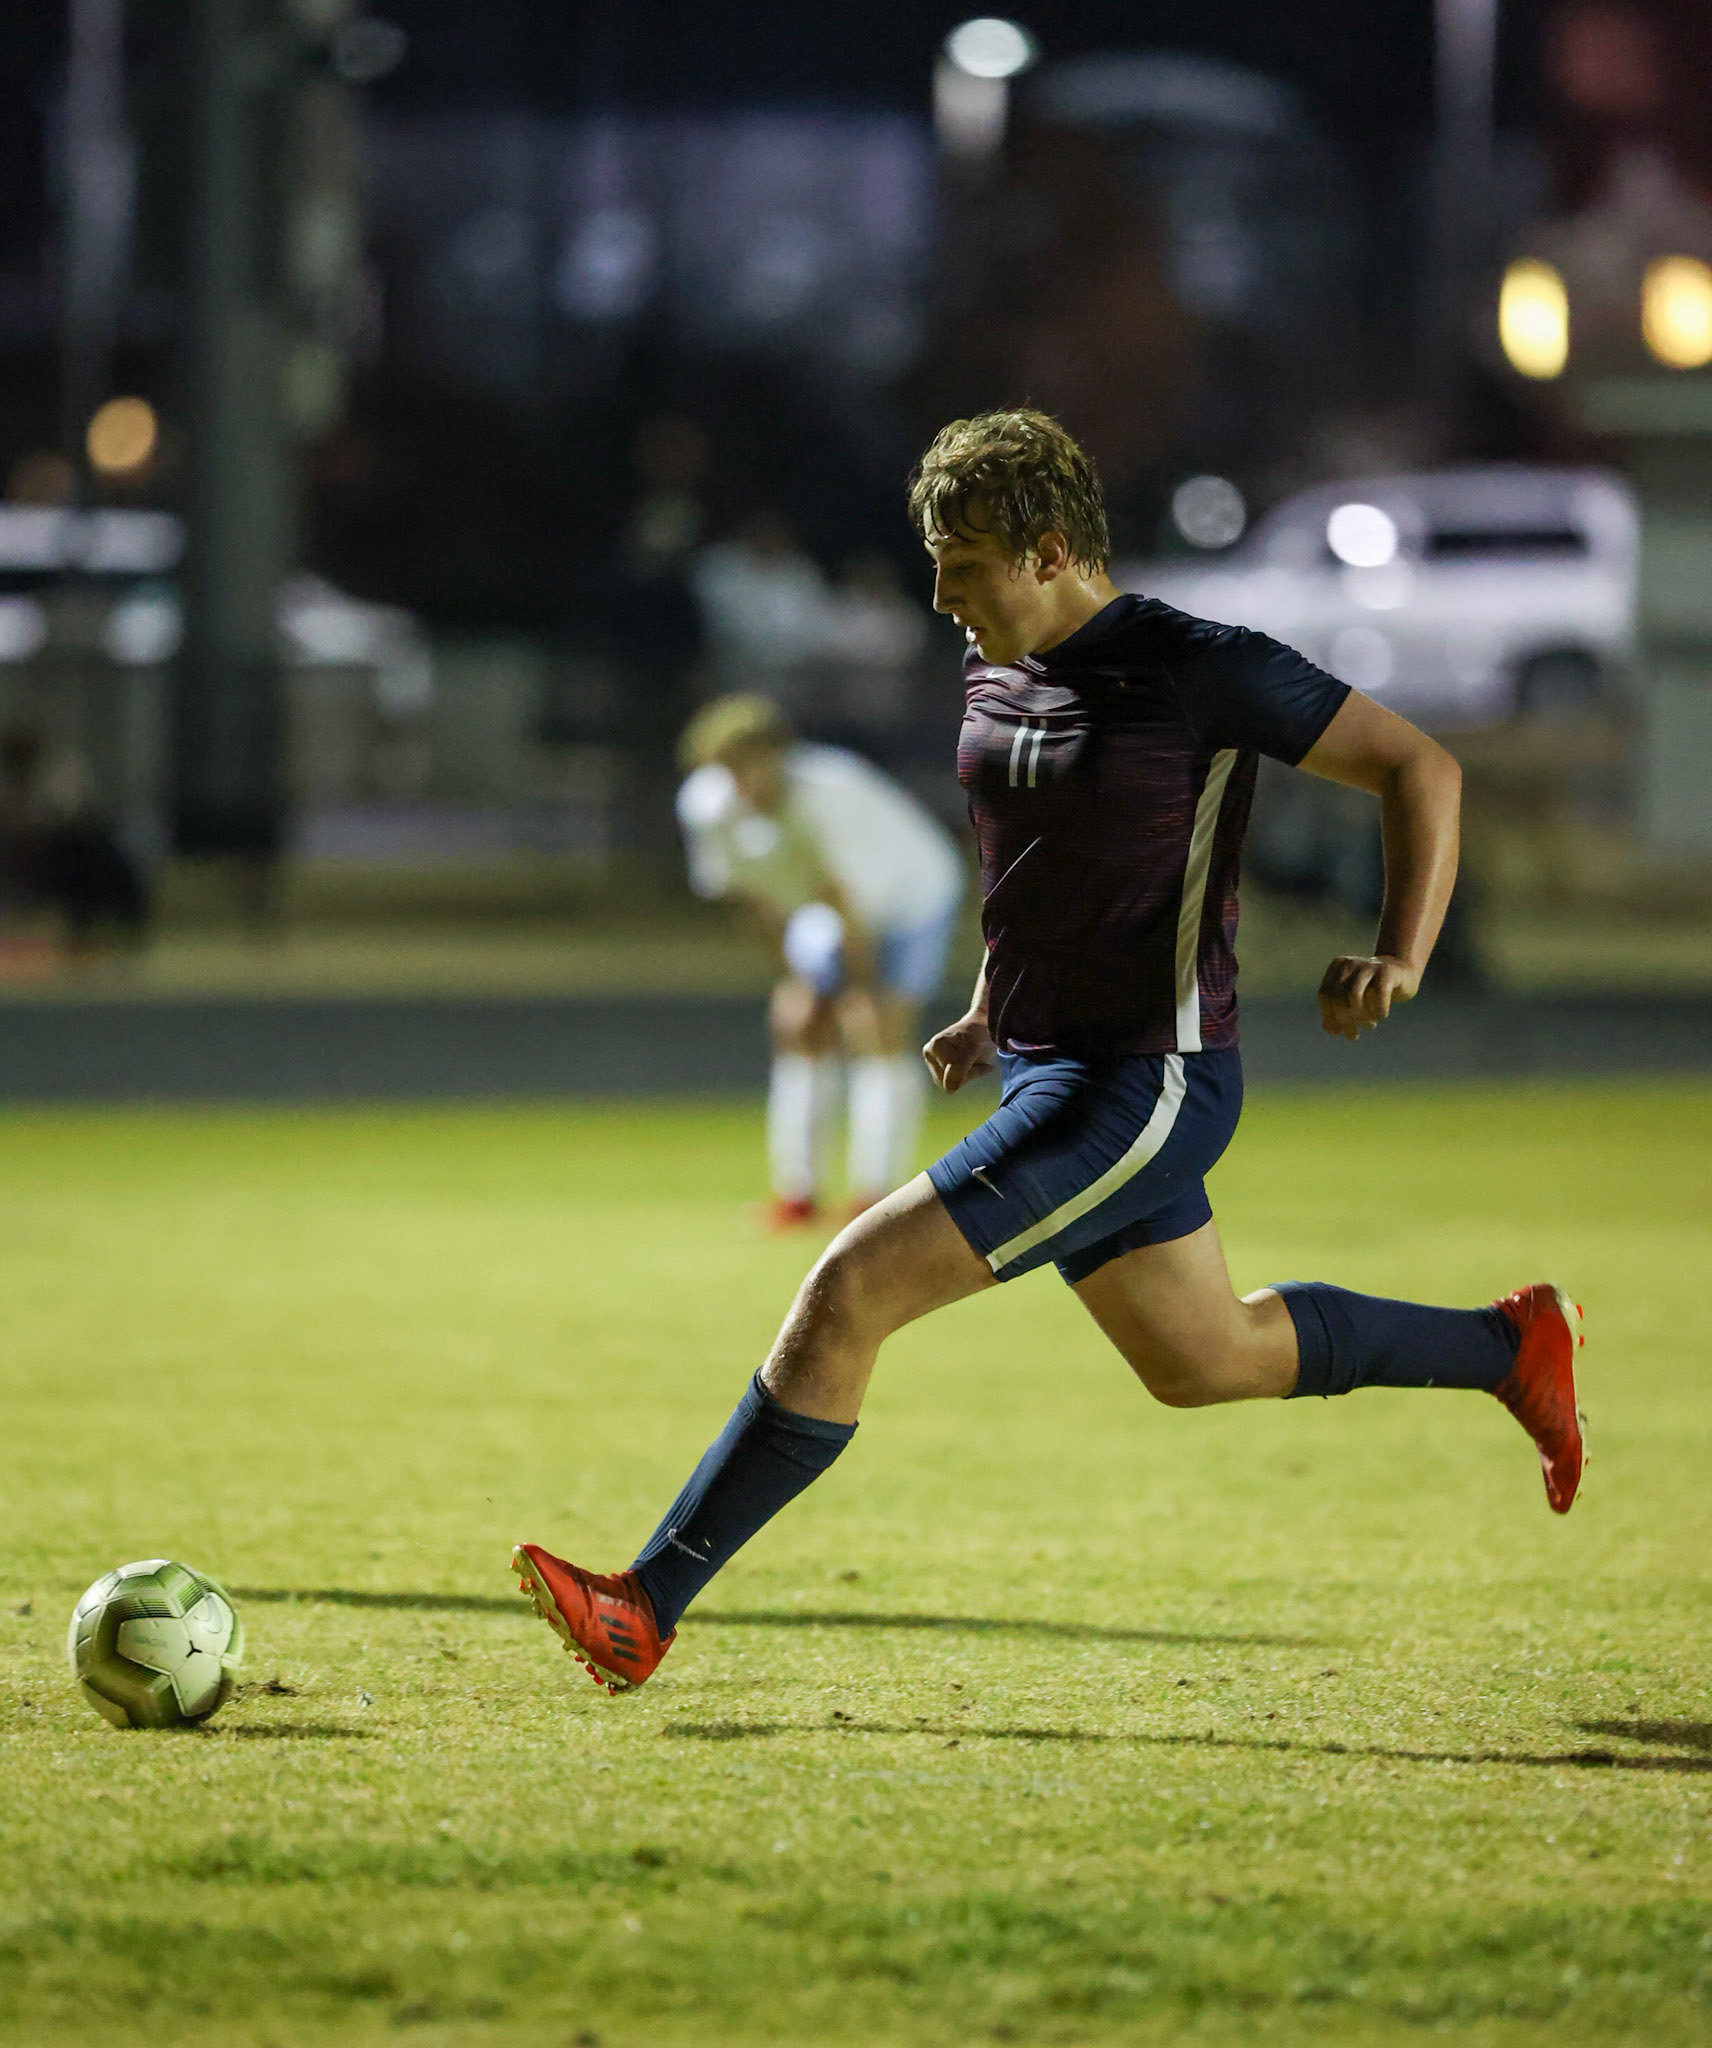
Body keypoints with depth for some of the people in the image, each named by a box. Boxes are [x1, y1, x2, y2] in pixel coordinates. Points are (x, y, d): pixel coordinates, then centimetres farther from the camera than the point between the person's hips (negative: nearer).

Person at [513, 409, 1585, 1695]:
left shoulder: (1198, 670, -16)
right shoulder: (998, 678, 8)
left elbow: (1420, 769, -10)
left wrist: (1401, 959, -24)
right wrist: (991, 1013, 18)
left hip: (1149, 1085, -10)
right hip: (1051, 1072, 10)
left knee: (849, 1291, -16)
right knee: (1201, 1364, 23)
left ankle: (646, 1608, -13)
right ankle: (1513, 1348, 41)